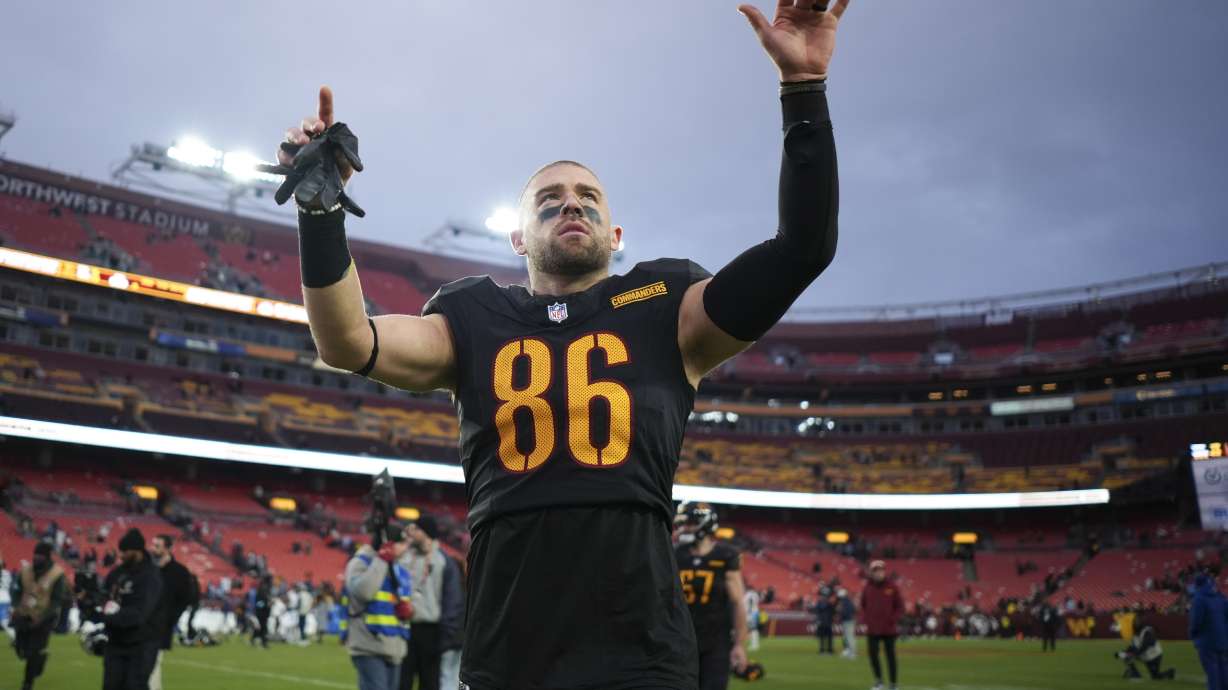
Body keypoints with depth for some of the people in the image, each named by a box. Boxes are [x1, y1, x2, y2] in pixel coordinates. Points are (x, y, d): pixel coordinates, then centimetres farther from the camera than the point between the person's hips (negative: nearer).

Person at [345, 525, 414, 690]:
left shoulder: (401, 571, 16)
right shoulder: (361, 563, -6)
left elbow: (410, 601, 23)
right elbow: (362, 591, -24)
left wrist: (408, 608, -1)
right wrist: (381, 560, -20)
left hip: (394, 650, 8)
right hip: (368, 647, -8)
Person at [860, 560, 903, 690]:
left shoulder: (892, 587, -3)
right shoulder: (867, 588, 4)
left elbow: (900, 606, 1)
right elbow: (862, 606, 15)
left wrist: (893, 620, -10)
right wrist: (866, 618, 0)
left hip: (889, 629, -2)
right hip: (872, 629, 2)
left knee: (890, 656, 4)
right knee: (873, 655, -2)